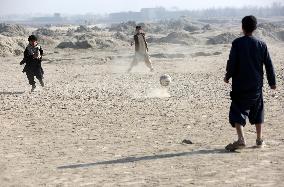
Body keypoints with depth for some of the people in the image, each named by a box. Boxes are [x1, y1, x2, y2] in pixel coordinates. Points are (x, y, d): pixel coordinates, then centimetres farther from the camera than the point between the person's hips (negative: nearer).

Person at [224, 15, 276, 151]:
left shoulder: (237, 43, -8)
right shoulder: (261, 45, 2)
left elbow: (232, 63, -10)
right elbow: (269, 65, 5)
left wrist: (228, 76, 7)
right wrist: (272, 82, 14)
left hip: (240, 85, -3)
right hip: (257, 85, 4)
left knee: (238, 112, -3)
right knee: (257, 112, 17)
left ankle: (241, 139, -19)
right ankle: (259, 139, 21)